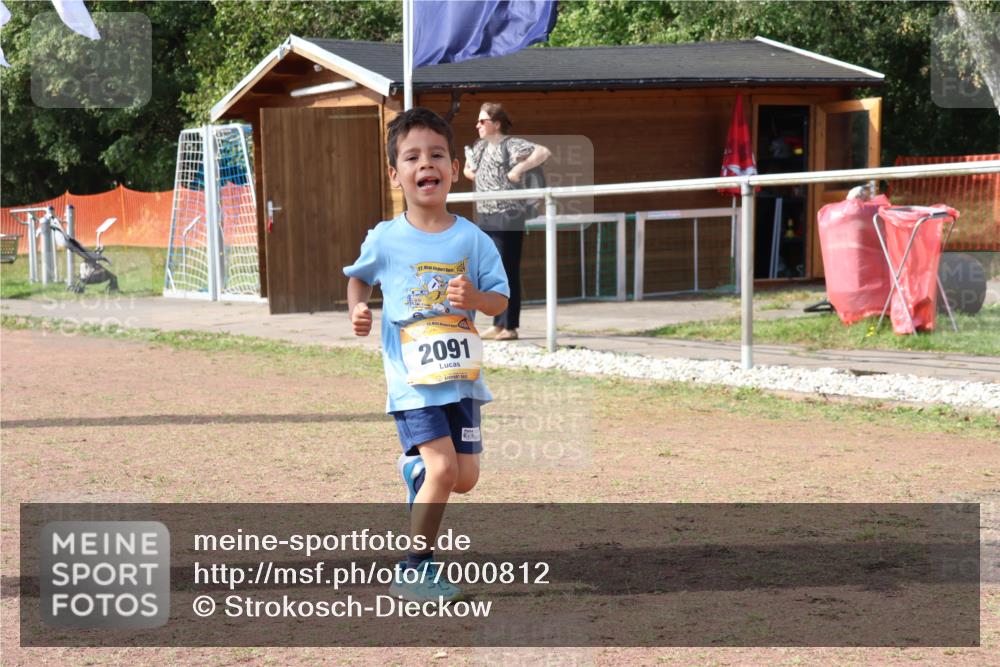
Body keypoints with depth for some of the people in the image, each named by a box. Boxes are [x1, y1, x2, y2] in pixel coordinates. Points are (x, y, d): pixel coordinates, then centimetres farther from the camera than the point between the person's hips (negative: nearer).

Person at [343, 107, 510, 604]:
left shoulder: (472, 240, -1)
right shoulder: (385, 240, -4)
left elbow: (500, 300, 2)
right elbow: (359, 278, 15)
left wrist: (475, 297, -19)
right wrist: (358, 311, -4)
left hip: (462, 376, 4)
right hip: (412, 379, -3)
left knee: (465, 478, 9)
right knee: (442, 470, -17)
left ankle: (414, 467, 44)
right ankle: (415, 569, -2)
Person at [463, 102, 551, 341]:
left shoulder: (511, 145, -10)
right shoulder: (480, 147, 15)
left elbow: (544, 152, -22)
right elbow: (468, 169, 33)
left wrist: (519, 169, -22)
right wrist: (472, 174, 10)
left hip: (507, 218, -9)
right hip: (485, 219, 9)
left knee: (508, 273, -5)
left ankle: (510, 327, -1)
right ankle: (498, 325, 19)